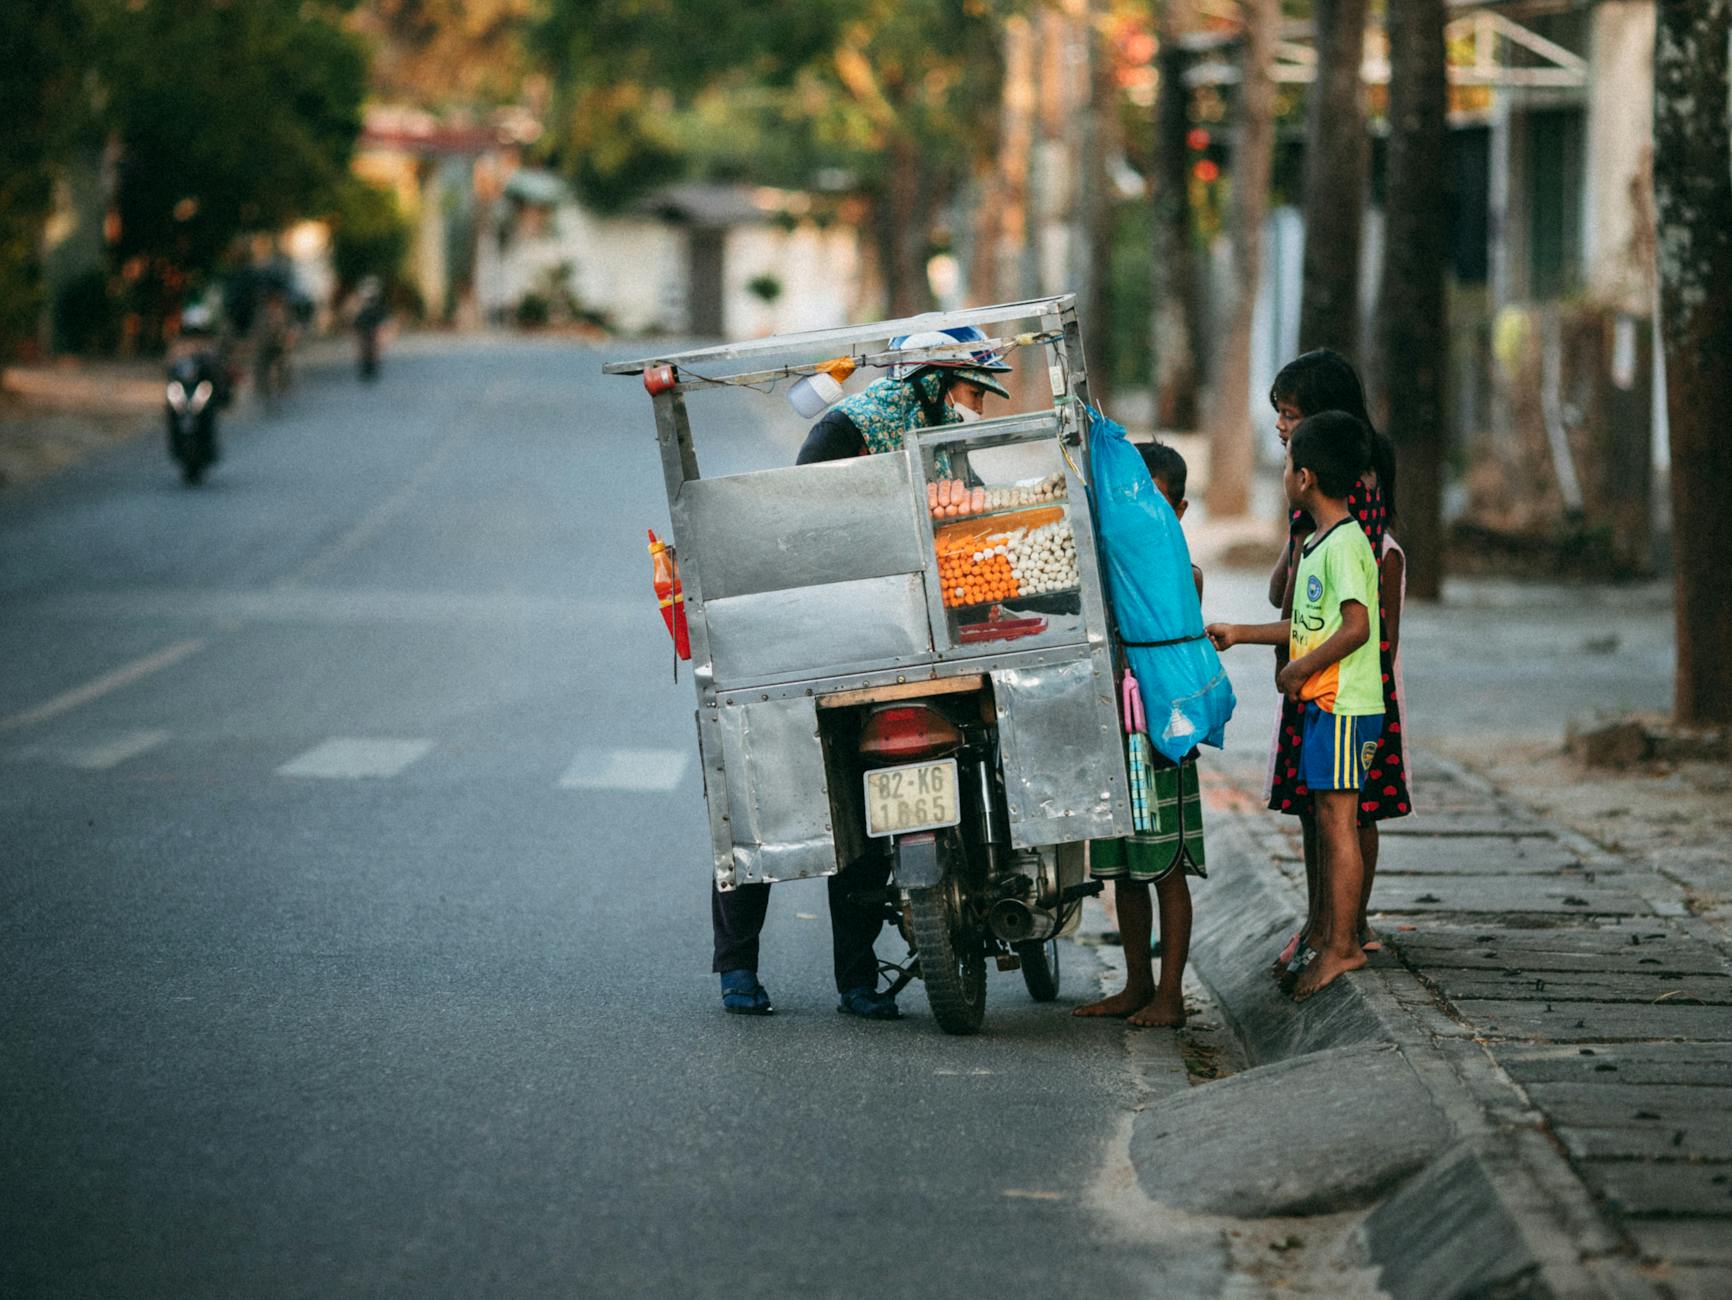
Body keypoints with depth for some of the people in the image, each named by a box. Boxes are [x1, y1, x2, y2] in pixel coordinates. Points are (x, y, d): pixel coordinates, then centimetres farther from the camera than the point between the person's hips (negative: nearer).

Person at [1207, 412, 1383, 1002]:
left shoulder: (1344, 544, -16)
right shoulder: (1317, 544, 16)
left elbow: (1356, 626, -24)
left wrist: (1299, 669, -17)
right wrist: (1238, 634, 27)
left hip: (1346, 707, -10)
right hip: (1323, 705, 10)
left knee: (1337, 820, -8)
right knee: (1325, 820, 14)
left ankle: (1341, 945, -5)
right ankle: (1324, 932, 22)